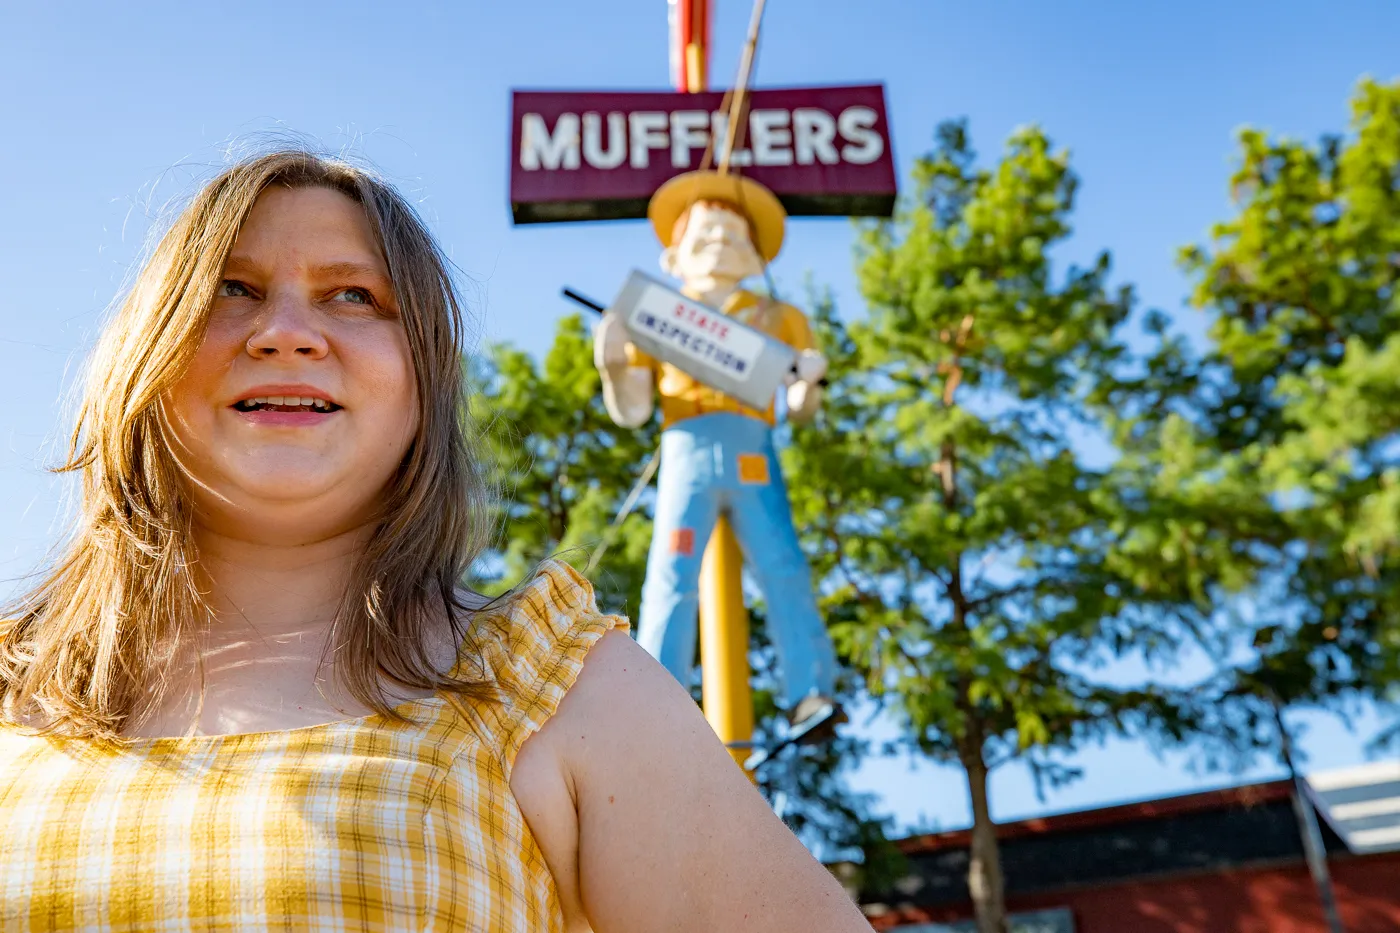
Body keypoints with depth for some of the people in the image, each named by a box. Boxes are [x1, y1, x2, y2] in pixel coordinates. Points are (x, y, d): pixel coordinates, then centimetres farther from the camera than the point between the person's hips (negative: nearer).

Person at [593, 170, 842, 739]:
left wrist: (810, 379, -2)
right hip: (686, 452, -1)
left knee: (782, 569, -10)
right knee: (671, 579, -9)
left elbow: (800, 410, 19)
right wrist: (612, 363, -6)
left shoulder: (774, 317, 21)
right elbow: (630, 412, 12)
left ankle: (810, 697, -9)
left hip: (753, 455, 1)